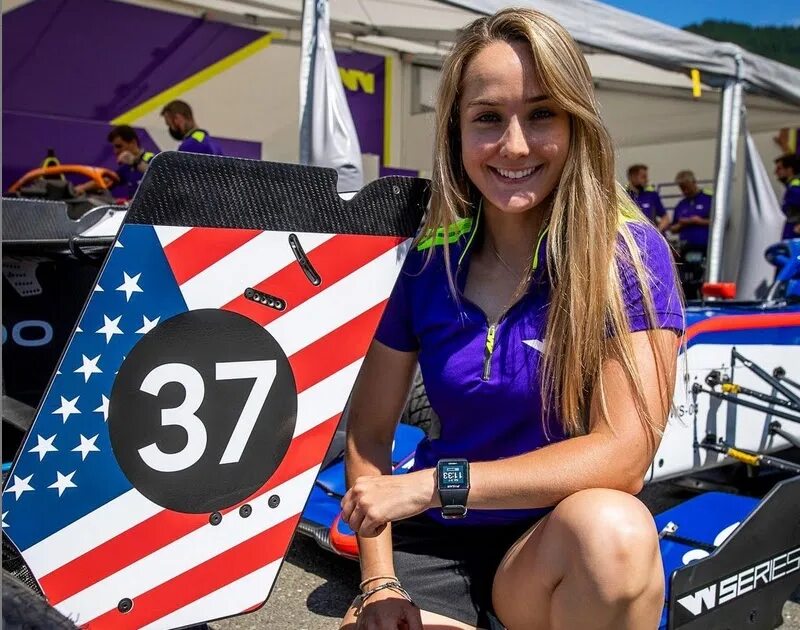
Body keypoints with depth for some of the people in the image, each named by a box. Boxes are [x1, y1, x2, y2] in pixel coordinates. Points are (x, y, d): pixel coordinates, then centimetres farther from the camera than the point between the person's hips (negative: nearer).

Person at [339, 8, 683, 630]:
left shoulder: (629, 253, -12)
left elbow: (624, 452, -18)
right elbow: (369, 430, 4)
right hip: (437, 545, 2)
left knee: (613, 528, -33)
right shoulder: (431, 262, -3)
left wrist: (435, 483, -21)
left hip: (565, 552, -1)